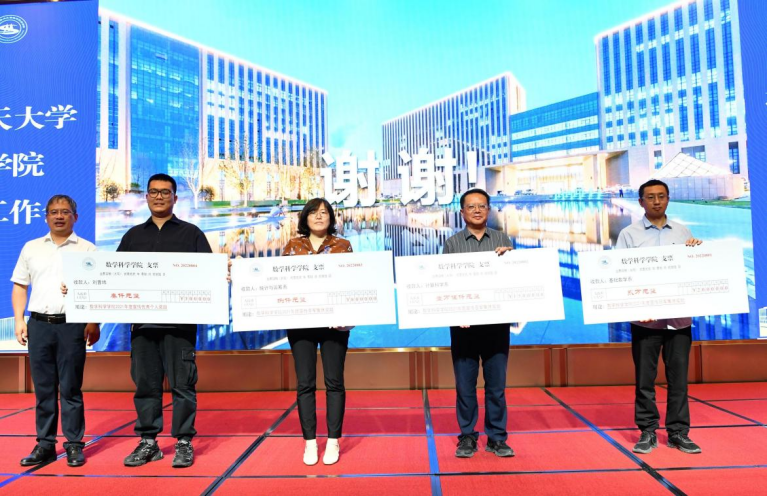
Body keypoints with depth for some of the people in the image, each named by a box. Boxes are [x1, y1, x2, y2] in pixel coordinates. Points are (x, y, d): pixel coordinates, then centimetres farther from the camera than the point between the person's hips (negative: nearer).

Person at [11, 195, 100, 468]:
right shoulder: (31, 248, 13)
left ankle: (74, 445, 9)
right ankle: (45, 445, 19)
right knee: (43, 388, 9)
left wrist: (94, 323, -8)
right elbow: (20, 286, 14)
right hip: (38, 324, 3)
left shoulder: (87, 250, 3)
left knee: (71, 388, 1)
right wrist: (19, 320, 4)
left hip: (72, 325, -3)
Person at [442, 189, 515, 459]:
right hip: (463, 324, -1)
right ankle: (467, 436, 19)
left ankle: (497, 437, 21)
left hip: (497, 322, 1)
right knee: (465, 383, 6)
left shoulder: (502, 240, 9)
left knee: (496, 383, 7)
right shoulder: (452, 243, 6)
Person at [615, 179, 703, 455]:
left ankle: (678, 432, 19)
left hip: (680, 317, 2)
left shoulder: (683, 233, 12)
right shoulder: (629, 234, 4)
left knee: (678, 376, 7)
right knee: (645, 377, 4)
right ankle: (647, 432, 15)